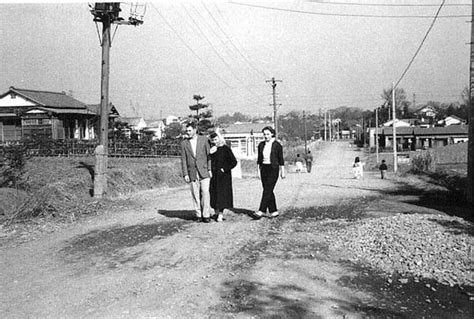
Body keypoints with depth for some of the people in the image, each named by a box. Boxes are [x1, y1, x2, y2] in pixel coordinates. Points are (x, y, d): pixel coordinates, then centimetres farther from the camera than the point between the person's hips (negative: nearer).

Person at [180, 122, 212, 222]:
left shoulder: (204, 139, 3)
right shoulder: (184, 143, 6)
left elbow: (209, 155, 4)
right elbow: (183, 160, 5)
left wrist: (210, 169, -2)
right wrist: (185, 174, -1)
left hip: (204, 171, -1)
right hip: (192, 173, 1)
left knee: (205, 192, -8)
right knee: (195, 195, 2)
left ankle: (206, 215, 0)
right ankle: (199, 215, 12)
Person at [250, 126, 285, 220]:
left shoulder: (277, 145, -3)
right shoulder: (261, 145, 9)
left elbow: (281, 159, -1)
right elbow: (259, 159, 14)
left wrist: (282, 171, -1)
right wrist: (258, 170, 10)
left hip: (273, 169, -5)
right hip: (264, 169, 5)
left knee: (267, 190, -11)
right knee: (268, 191, 7)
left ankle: (261, 211, -15)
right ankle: (273, 211, 16)